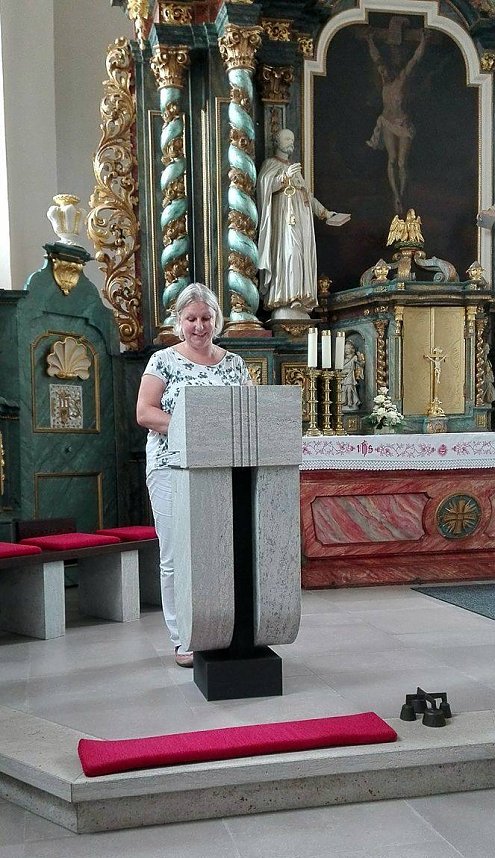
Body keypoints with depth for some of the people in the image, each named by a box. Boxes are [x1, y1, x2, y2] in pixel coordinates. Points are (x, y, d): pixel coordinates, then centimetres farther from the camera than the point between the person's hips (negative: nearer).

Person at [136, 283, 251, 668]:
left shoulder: (234, 363, 13)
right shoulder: (164, 361, 4)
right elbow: (144, 413, -4)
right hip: (173, 467, -2)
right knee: (177, 557, 0)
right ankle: (183, 640, 10)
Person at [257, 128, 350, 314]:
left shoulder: (294, 168, 30)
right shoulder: (270, 164, 8)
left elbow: (307, 195, 30)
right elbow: (265, 183, -12)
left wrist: (325, 213, 24)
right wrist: (285, 176, -25)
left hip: (302, 218, 8)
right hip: (285, 216, -7)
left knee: (303, 255, -2)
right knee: (287, 251, -21)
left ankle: (300, 298, -6)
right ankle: (285, 296, -27)